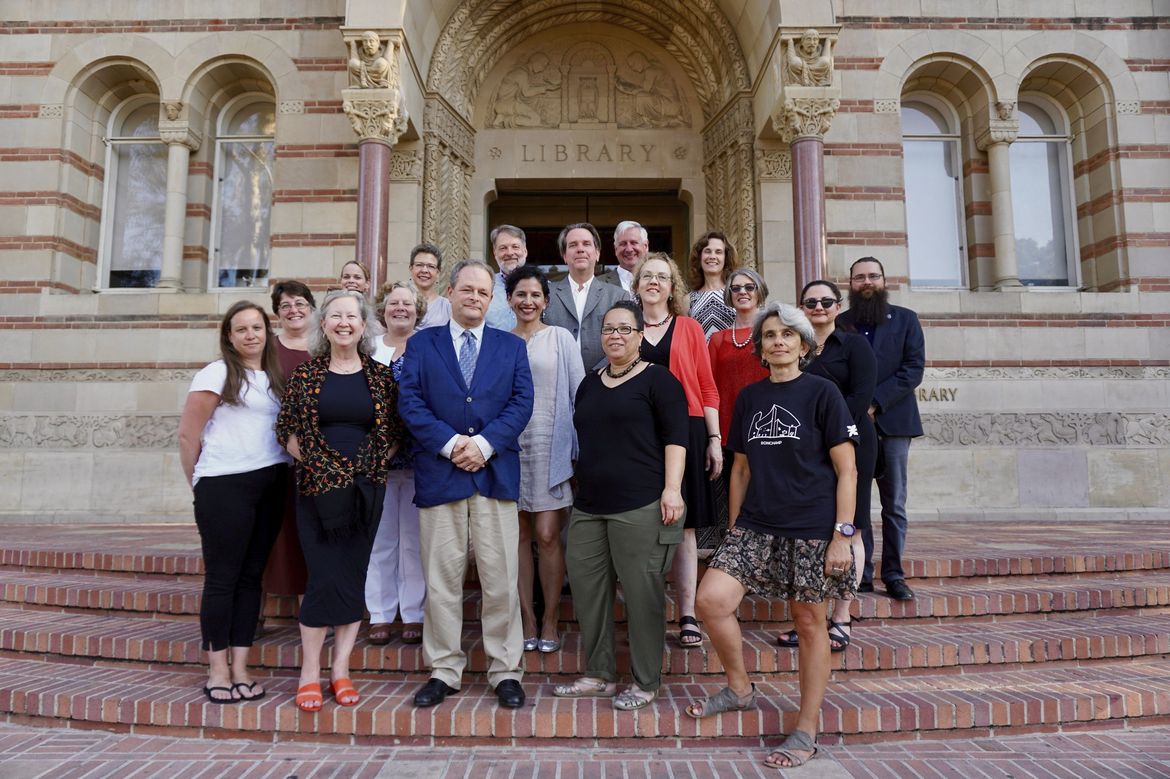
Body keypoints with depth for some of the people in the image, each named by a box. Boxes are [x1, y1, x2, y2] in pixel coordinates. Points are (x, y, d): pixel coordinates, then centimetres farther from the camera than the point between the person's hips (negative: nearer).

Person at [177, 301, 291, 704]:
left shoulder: (275, 377, 14)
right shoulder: (217, 374, -3)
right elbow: (188, 435, -4)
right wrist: (201, 486, 2)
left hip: (270, 485, 5)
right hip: (226, 487, -5)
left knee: (251, 576, 8)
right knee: (222, 577, 1)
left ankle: (240, 670, 16)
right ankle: (217, 671, 12)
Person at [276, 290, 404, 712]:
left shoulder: (381, 375, 3)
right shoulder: (306, 374, 2)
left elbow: (396, 432, 6)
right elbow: (285, 428, 5)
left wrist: (374, 466, -4)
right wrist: (313, 462, -5)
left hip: (365, 490, 1)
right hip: (317, 490, -1)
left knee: (354, 578, 5)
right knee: (325, 578, -5)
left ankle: (340, 670, 17)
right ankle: (309, 672, 11)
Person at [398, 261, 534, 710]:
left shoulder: (512, 347, 12)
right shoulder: (422, 344, 10)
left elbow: (522, 402, 2)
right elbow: (410, 402, 0)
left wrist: (483, 443, -12)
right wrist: (450, 443, -13)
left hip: (496, 473, 0)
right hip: (438, 475, 0)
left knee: (501, 579, 2)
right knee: (441, 580, 6)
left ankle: (505, 671, 14)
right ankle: (444, 671, 19)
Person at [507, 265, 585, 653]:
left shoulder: (561, 338, 4)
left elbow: (579, 394, 2)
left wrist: (581, 447, -3)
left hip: (550, 446, -2)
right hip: (509, 445, 2)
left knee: (547, 536, -4)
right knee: (519, 535, 5)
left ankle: (550, 621, 11)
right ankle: (527, 618, 17)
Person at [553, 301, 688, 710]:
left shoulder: (657, 379, -1)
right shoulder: (589, 383, 18)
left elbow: (675, 437, -7)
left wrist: (672, 488, -16)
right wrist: (580, 487, 20)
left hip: (641, 505, -7)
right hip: (589, 506, 7)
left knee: (642, 592, -1)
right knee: (587, 588, 9)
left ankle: (645, 682, 15)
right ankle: (599, 675, 24)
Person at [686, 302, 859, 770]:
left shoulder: (822, 393, -3)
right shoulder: (749, 397, 11)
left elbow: (846, 470, -4)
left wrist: (842, 534, -10)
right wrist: (734, 525, 12)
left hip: (811, 529, -4)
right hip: (756, 525, 4)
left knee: (809, 622, 5)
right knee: (712, 599, -10)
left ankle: (807, 731, 22)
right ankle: (739, 688, 16)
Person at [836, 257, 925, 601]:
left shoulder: (906, 320, 10)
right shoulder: (839, 324, 10)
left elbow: (914, 368, -1)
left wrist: (875, 402, -11)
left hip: (892, 421, 0)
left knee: (894, 504, 3)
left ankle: (893, 574, 10)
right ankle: (860, 575, 5)